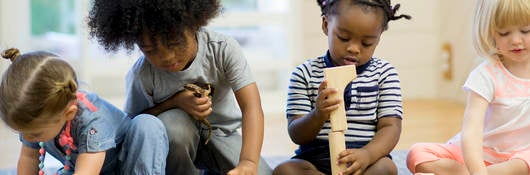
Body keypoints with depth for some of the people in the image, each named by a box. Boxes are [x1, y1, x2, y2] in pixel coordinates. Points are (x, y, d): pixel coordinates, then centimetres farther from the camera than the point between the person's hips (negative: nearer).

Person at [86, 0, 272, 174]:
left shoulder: (223, 49, -23)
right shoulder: (142, 74, -22)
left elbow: (251, 106, -30)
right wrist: (175, 102, -28)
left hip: (221, 134, 2)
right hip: (176, 142, -1)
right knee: (170, 123, -37)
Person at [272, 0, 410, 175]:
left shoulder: (384, 74, 5)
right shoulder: (305, 74, 3)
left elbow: (390, 127, -2)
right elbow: (297, 135, -1)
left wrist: (367, 154, -25)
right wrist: (318, 115, -25)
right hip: (315, 159, 1)